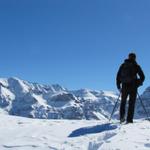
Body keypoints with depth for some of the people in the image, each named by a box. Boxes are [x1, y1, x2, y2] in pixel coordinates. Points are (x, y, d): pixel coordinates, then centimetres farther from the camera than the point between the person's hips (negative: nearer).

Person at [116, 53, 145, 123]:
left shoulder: (123, 65, 8)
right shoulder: (136, 66, 3)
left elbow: (118, 76, 7)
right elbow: (142, 76, 1)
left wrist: (118, 86, 15)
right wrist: (139, 83, 18)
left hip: (124, 86, 2)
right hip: (133, 86, -2)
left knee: (123, 102, 17)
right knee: (131, 103, 5)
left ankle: (122, 117, 3)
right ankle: (129, 119, -1)